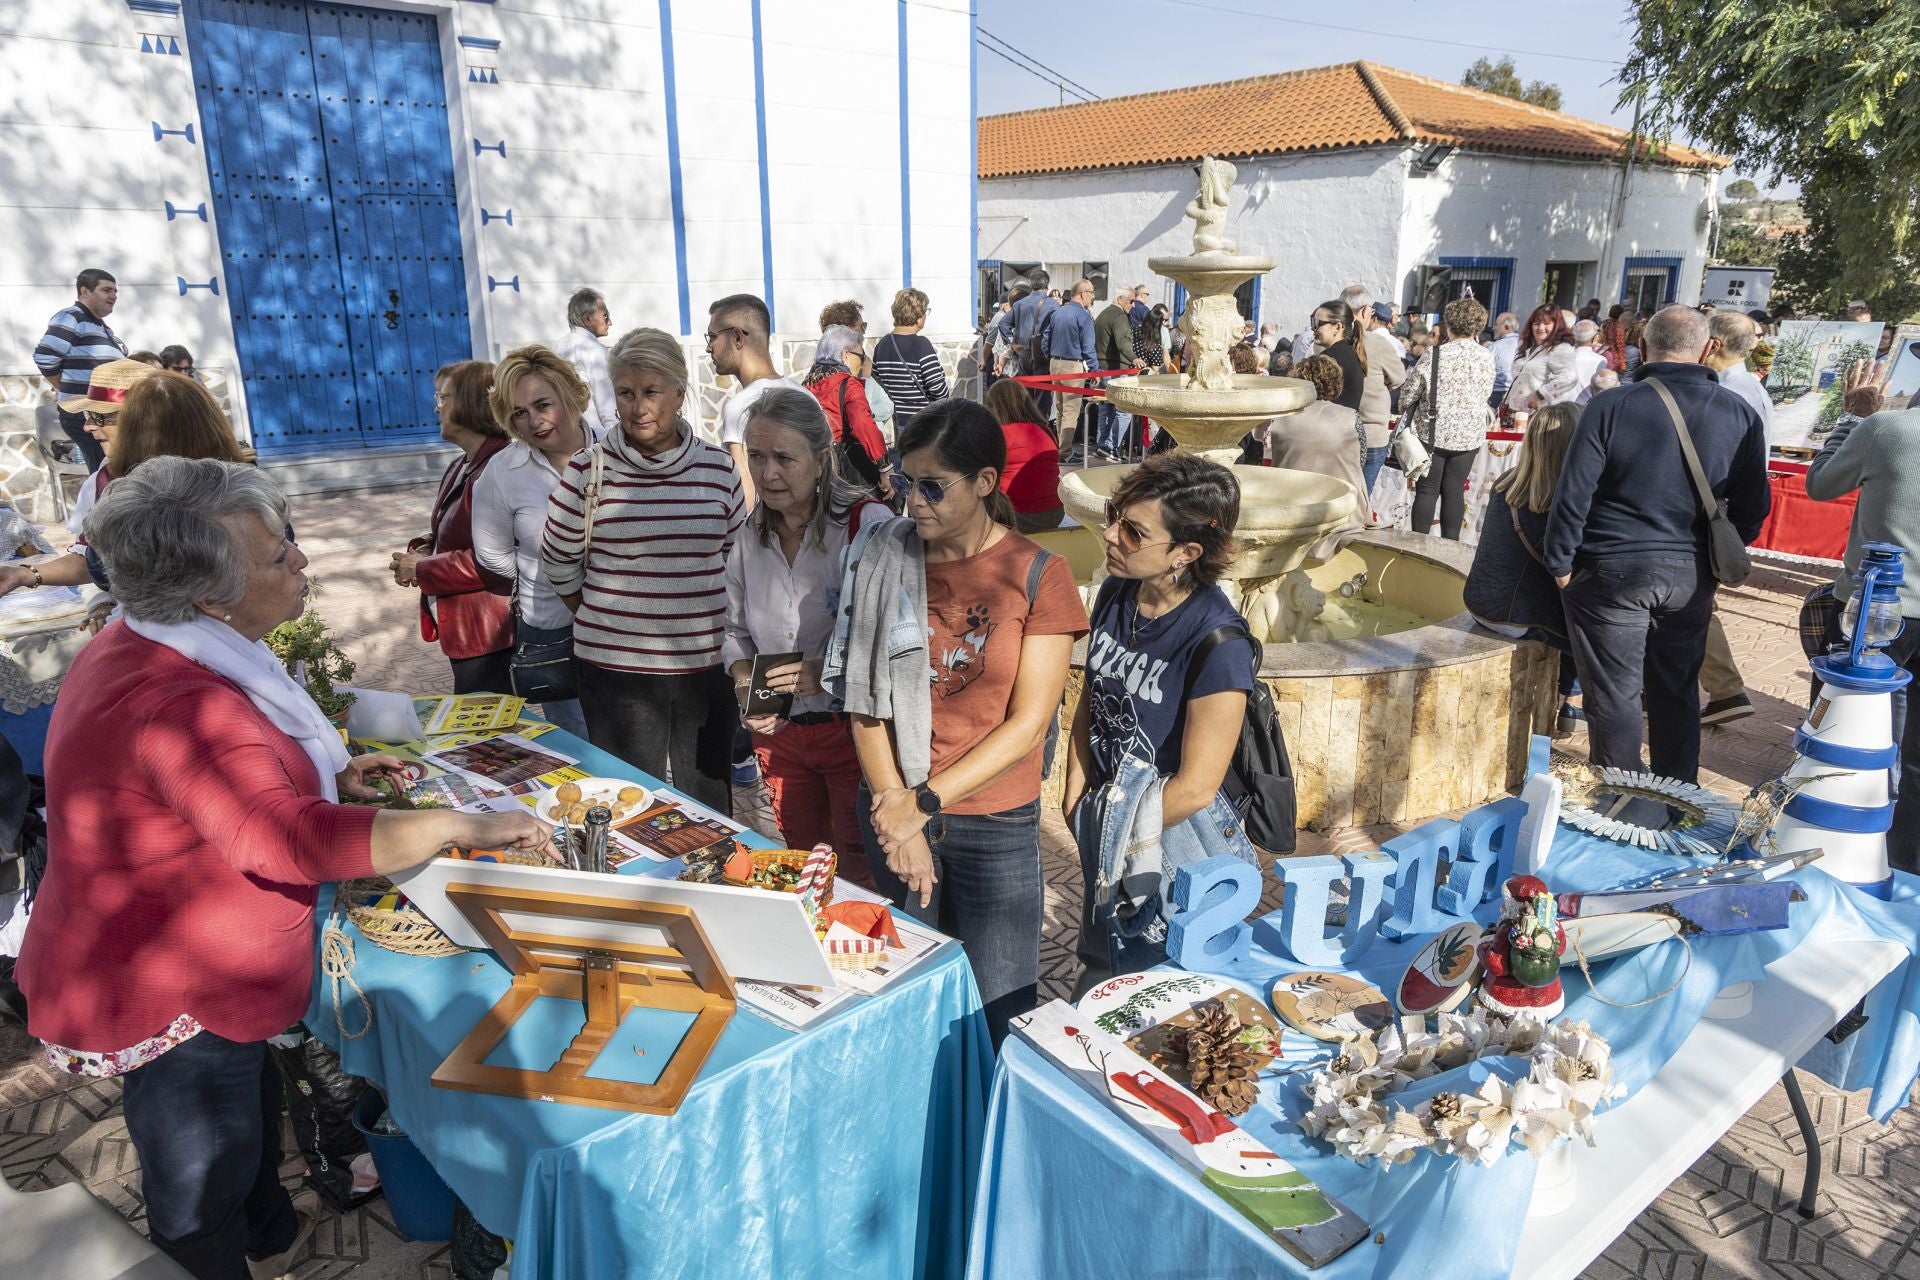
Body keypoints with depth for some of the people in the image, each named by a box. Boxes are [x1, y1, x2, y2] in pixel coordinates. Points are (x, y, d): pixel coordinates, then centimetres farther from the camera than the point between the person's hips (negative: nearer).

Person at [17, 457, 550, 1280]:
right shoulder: (172, 704, -34)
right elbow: (282, 838, -43)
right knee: (202, 1202, 12)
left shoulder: (141, 650, 1)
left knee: (251, 1115, 31)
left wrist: (327, 778, 4)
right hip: (167, 1004, -10)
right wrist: (462, 827, -39)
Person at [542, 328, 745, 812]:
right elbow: (558, 562, 5)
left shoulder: (718, 468, 1)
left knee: (709, 807, 15)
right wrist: (604, 621, 6)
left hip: (707, 664, 2)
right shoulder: (588, 471, -6)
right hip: (617, 668, -2)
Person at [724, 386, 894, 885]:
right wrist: (745, 685, -5)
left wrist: (829, 672, -29)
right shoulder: (751, 534, 1)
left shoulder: (867, 524, -17)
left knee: (860, 878, 8)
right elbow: (736, 630, 13)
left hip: (855, 727, -5)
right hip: (780, 730, 6)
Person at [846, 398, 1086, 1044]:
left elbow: (1027, 725, -9)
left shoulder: (1038, 575, -6)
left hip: (998, 826, -2)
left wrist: (924, 803, -12)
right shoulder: (886, 564, 1)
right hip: (892, 813, 2)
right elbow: (864, 702, -1)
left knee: (998, 1013, 4)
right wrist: (896, 808, -10)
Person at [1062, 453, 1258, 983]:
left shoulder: (1218, 643, -28)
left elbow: (1196, 786, -23)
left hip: (1178, 836, -6)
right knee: (1099, 977, 27)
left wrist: (1126, 833, -10)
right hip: (1108, 815, 6)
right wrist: (1076, 796, -1)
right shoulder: (1116, 593, -7)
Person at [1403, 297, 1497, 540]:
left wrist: (1407, 417, 13)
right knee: (1455, 490, 11)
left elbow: (1408, 396, -7)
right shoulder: (1487, 357, -2)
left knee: (1427, 491, 5)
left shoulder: (1435, 355, -12)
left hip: (1433, 433, -3)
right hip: (1469, 435, 3)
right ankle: (1451, 544, 16)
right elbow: (1487, 394, 9)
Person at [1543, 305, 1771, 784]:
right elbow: (1753, 506, 7)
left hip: (1613, 570, -4)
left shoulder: (1611, 406, -11)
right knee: (1677, 693, 17)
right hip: (1691, 577, 4)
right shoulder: (1741, 414, 2)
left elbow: (1573, 495, -12)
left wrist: (1560, 564, -3)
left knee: (1614, 696, 4)